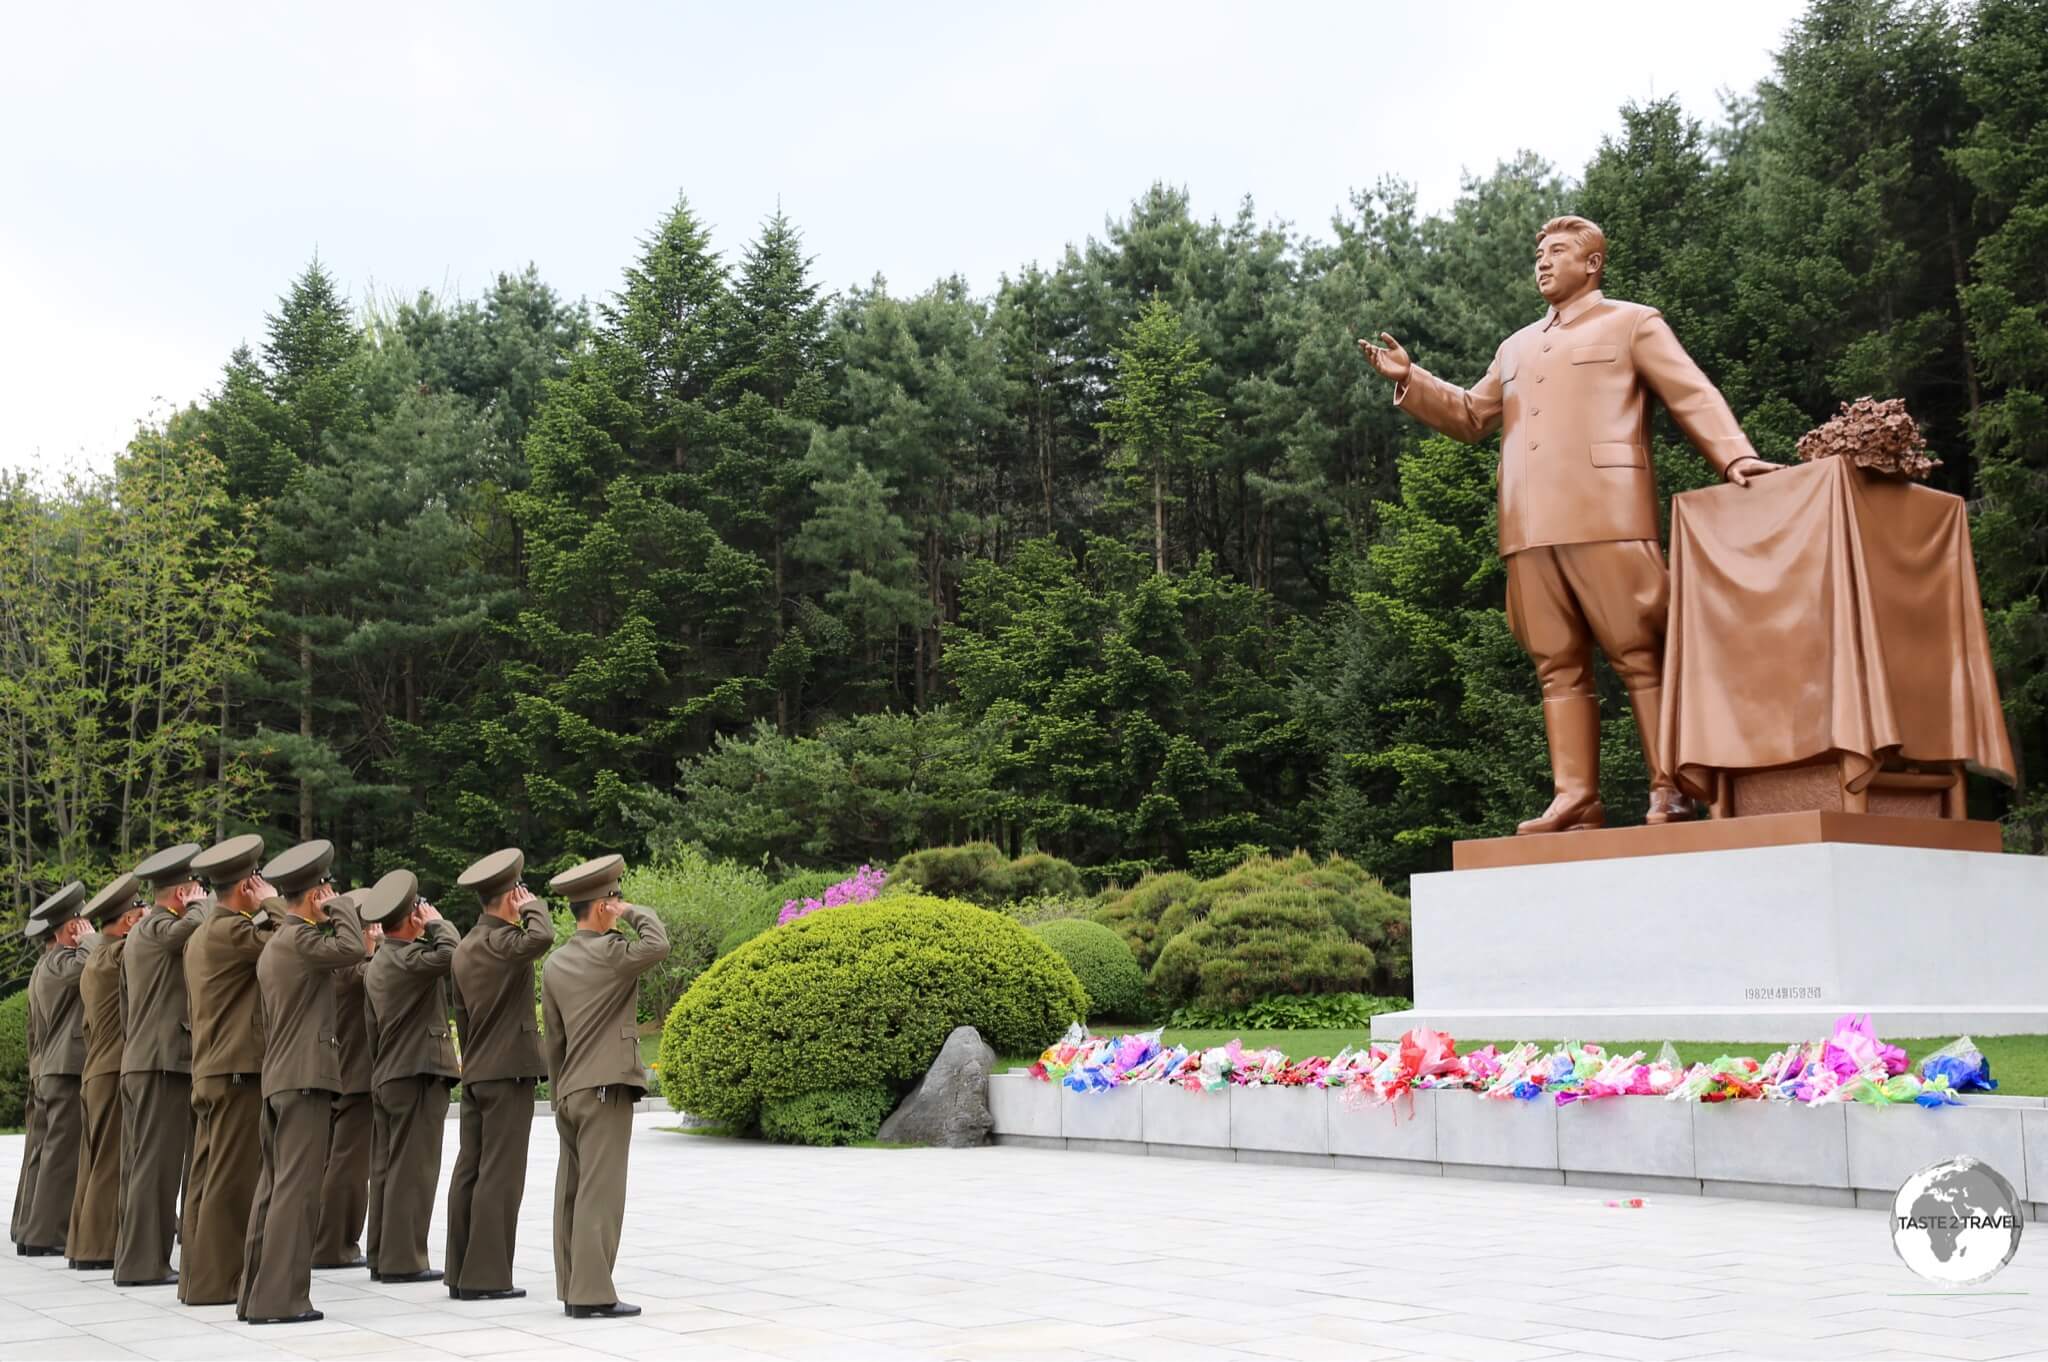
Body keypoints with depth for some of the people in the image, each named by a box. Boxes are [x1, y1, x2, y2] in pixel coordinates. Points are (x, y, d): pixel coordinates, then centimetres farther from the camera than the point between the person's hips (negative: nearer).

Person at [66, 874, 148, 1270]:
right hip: (118, 1073, -10)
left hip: (97, 1073, 10)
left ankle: (85, 1243, 16)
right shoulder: (119, 954, -13)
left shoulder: (94, 961, 18)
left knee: (97, 1162, 12)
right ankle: (99, 1247, -6)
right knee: (112, 1163, -7)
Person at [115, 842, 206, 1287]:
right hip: (163, 1062, -10)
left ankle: (131, 1255, 15)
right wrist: (198, 903, -11)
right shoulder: (159, 926, -11)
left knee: (139, 1164, 11)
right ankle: (143, 1262, -6)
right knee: (157, 1164, -7)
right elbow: (196, 925, -33)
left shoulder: (142, 930, 19)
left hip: (138, 1061, 10)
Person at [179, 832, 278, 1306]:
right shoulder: (230, 930, -14)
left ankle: (197, 1276, 14)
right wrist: (272, 904, -6)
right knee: (232, 1180, -6)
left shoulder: (201, 934, 16)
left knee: (206, 1178, 10)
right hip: (239, 1071, -10)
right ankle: (215, 1280, -3)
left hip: (209, 1072, 10)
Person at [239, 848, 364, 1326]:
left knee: (273, 1186, 11)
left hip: (278, 1079, 10)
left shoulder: (273, 945, 20)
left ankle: (254, 1293, 14)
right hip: (304, 1078, -10)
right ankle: (279, 1298, -9)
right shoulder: (297, 937, -12)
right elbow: (351, 949, -23)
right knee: (297, 1187, -9)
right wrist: (340, 907, -11)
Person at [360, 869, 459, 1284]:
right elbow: (450, 954, -32)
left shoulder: (377, 964, 16)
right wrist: (438, 922, -13)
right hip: (419, 1075, -10)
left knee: (394, 1169, 13)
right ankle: (403, 1260, -5)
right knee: (413, 1170, -6)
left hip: (389, 1078, 10)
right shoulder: (408, 957, -15)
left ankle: (385, 1257, 17)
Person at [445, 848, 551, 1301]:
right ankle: (486, 1277, -4)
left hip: (475, 1073, 9)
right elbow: (539, 939, -36)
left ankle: (461, 1273, 13)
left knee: (469, 1172, 9)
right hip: (509, 1072, -9)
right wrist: (533, 906, -16)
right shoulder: (500, 941, -14)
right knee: (500, 1176, -5)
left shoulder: (466, 946, 14)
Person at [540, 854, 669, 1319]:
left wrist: (558, 1096, 20)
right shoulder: (607, 953, -12)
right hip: (606, 1088, -8)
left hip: (571, 1091, 8)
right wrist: (635, 911, -10)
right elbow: (658, 947, -28)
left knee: (572, 1192, 9)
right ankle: (592, 1294, -6)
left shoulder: (555, 963, 11)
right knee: (600, 1193, -6)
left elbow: (554, 1040, 15)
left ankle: (572, 1290, 14)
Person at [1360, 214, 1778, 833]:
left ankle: (1669, 791, -3)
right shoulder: (1516, 348, 28)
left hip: (1606, 519, -6)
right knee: (1559, 667, 2)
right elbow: (1472, 417, 28)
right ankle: (1575, 796, 2)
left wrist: (1735, 456, -15)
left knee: (1641, 656, -6)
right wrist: (1411, 380, 14)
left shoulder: (1632, 323, 11)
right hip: (1532, 529, 6)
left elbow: (1693, 395, 1)